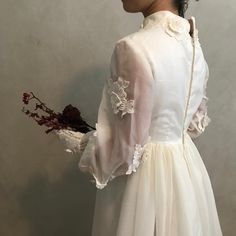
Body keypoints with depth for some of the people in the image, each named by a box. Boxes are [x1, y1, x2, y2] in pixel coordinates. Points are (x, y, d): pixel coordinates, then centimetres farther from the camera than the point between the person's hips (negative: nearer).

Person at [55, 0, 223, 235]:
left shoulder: (134, 48, -25)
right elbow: (195, 124, 12)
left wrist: (82, 144, -3)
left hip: (145, 176, -7)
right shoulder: (193, 43, 0)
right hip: (188, 168, 8)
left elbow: (127, 148, -23)